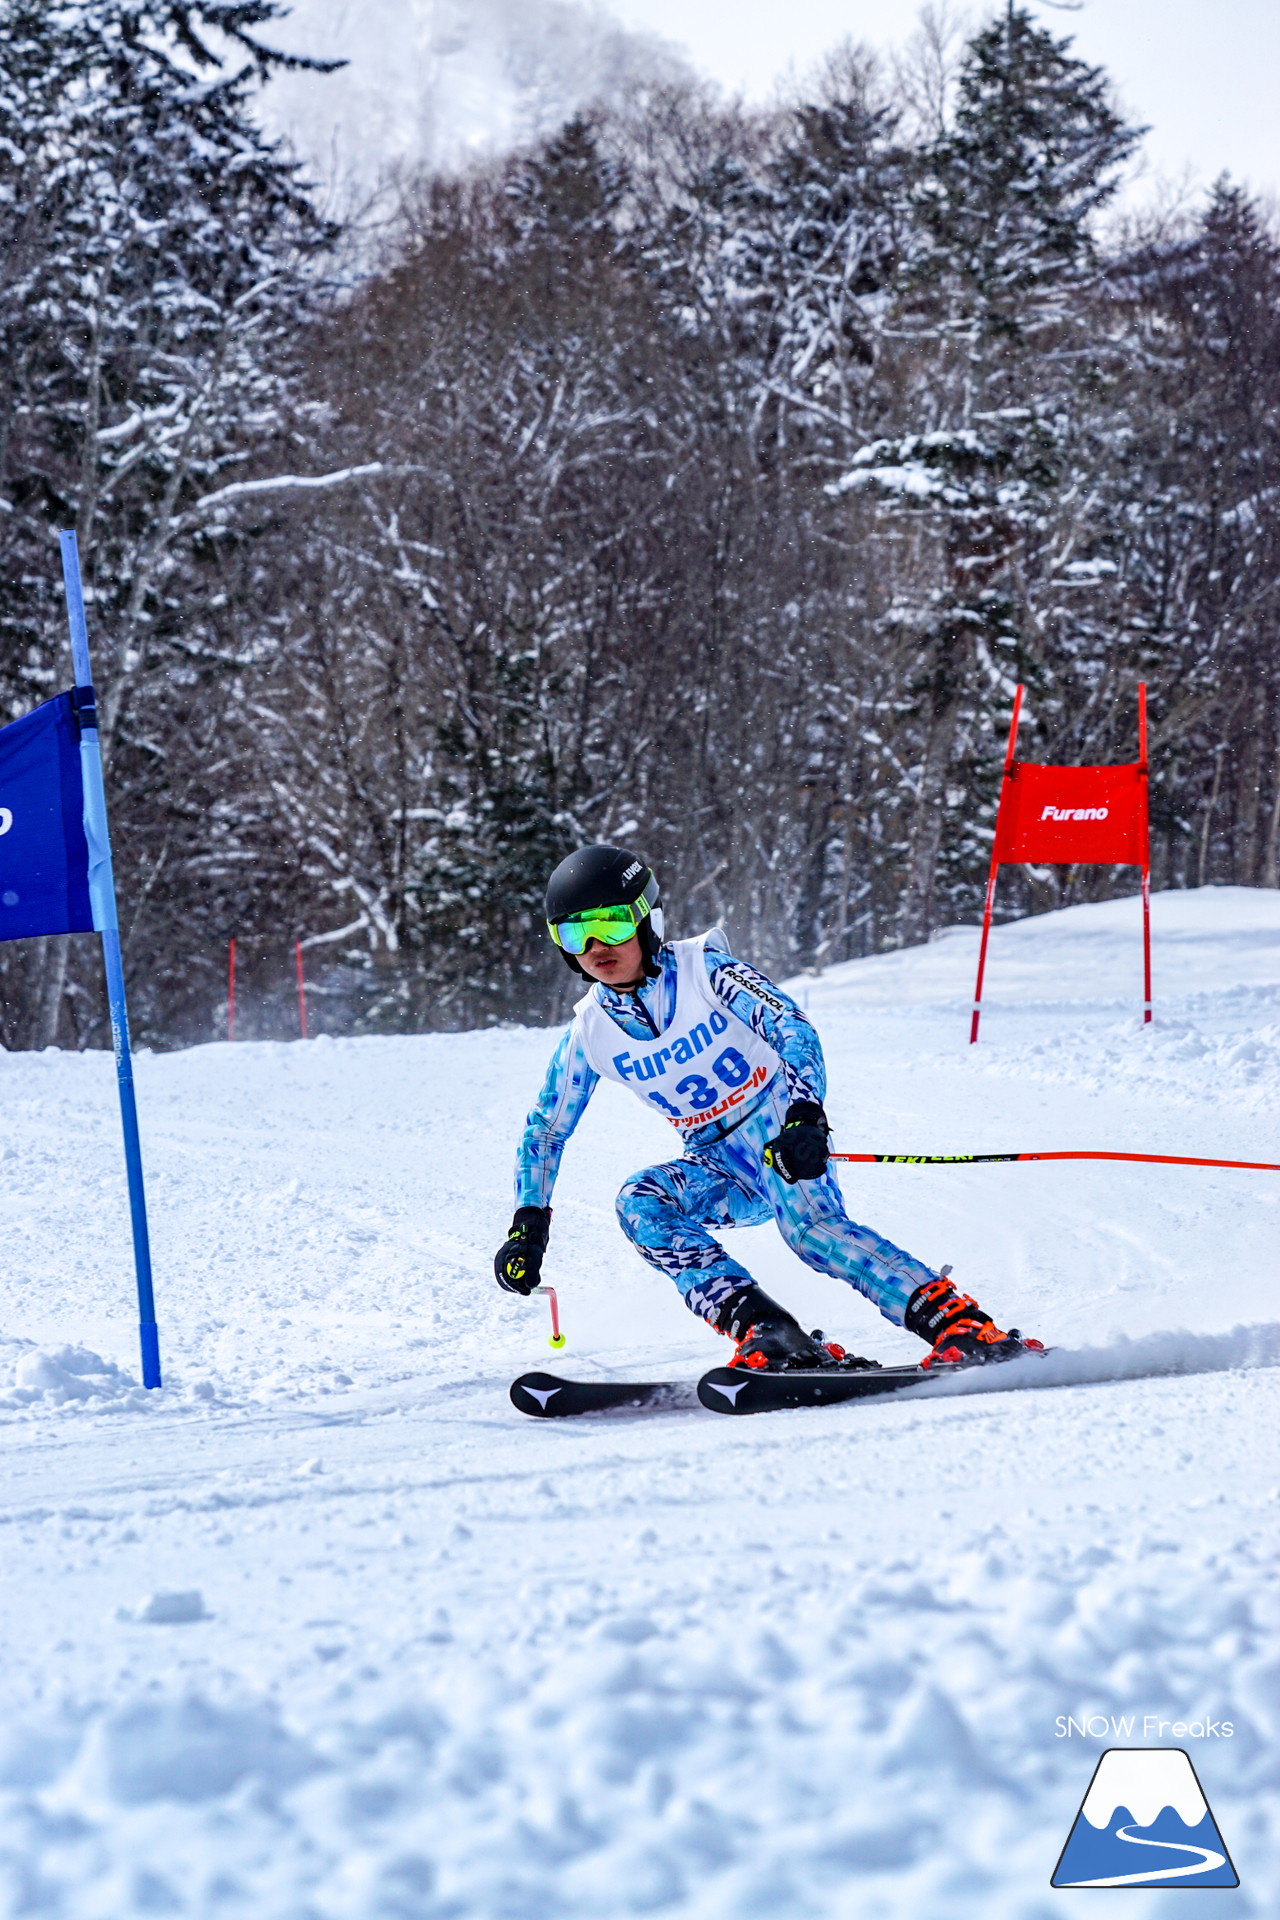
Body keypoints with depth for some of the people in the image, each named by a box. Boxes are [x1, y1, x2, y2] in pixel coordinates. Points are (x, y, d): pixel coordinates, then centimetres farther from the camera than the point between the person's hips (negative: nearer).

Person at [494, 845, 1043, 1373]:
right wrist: (528, 1225, 1)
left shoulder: (703, 969, -14)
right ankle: (764, 1332, -36)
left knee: (810, 1224, -34)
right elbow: (545, 1132, 10)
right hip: (719, 1164, 5)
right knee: (639, 1201, -25)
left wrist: (804, 1116, -41)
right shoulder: (589, 1033, -1)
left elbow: (792, 1027, -24)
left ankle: (958, 1324, -38)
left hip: (785, 1136, -5)